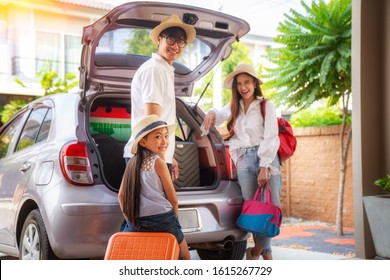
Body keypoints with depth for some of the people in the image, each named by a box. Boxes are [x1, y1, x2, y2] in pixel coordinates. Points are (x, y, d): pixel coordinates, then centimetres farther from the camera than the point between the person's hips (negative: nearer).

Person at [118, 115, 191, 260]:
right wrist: (173, 221, 11)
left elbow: (121, 196, 12)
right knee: (185, 257, 11)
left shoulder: (132, 162, 6)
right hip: (162, 221, -5)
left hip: (135, 224, 5)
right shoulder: (158, 162, -9)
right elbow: (173, 200, -4)